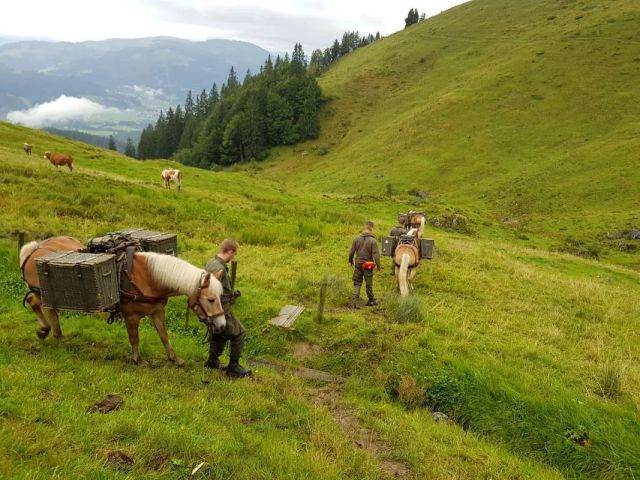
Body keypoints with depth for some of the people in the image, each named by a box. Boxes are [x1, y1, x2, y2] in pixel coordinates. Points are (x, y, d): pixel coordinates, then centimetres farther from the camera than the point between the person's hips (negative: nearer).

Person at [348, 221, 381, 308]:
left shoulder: (357, 238, -2)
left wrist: (351, 261, 19)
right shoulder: (373, 240, -13)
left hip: (358, 264, 3)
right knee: (369, 284, 12)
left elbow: (351, 252, 3)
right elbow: (376, 254, -14)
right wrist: (378, 265, -5)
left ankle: (354, 302, 0)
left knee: (357, 283, 10)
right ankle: (371, 300, 29)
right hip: (368, 265, -3)